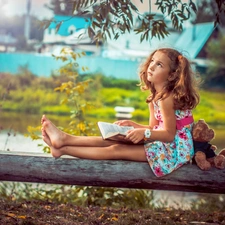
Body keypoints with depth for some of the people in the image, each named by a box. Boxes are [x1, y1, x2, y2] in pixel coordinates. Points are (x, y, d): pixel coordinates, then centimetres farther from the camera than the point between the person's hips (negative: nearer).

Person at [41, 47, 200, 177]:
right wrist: (133, 125, 1)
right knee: (115, 139, 2)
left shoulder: (166, 98, -20)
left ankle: (63, 149, -12)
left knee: (117, 150, -13)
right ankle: (64, 140, 0)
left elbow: (169, 135, -22)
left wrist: (144, 133, -33)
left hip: (175, 149, -9)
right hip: (165, 144, 9)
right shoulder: (154, 96, 10)